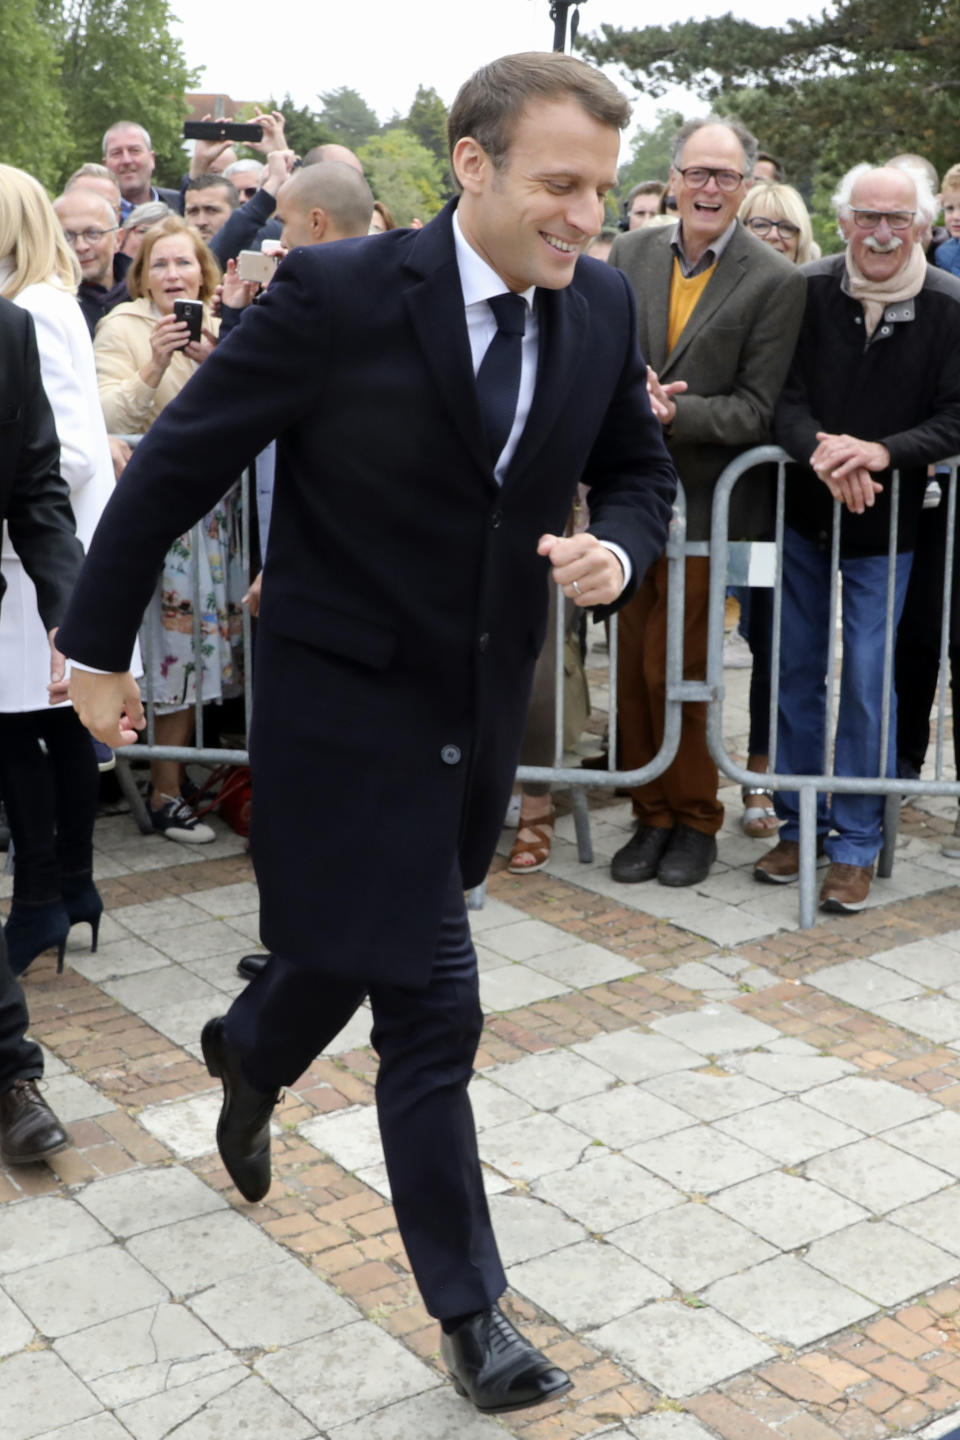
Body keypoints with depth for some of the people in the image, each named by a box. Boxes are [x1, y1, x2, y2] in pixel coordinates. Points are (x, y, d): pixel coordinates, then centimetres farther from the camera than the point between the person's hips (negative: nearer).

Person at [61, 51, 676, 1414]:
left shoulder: (603, 308, -3)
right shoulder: (339, 293, -19)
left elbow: (640, 472, 11)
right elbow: (177, 461, -12)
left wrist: (617, 549, -13)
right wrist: (99, 647, -6)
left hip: (486, 703, 6)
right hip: (349, 695, -6)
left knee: (364, 938, 23)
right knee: (433, 1009, -2)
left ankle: (249, 1049, 58)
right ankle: (468, 1307, 19)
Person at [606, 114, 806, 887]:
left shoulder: (776, 280, -6)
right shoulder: (632, 252, 6)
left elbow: (757, 408, -9)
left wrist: (673, 412, -23)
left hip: (705, 500, -4)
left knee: (672, 668, -2)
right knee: (632, 665, 9)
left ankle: (696, 820, 18)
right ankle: (652, 816, 25)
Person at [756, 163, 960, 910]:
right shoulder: (808, 290, -6)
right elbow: (782, 396, -8)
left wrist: (881, 452, -24)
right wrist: (821, 451, -26)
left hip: (886, 521, -2)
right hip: (802, 510, 2)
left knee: (866, 681, -1)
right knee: (797, 671, 10)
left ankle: (856, 842, 13)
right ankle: (798, 824, 24)